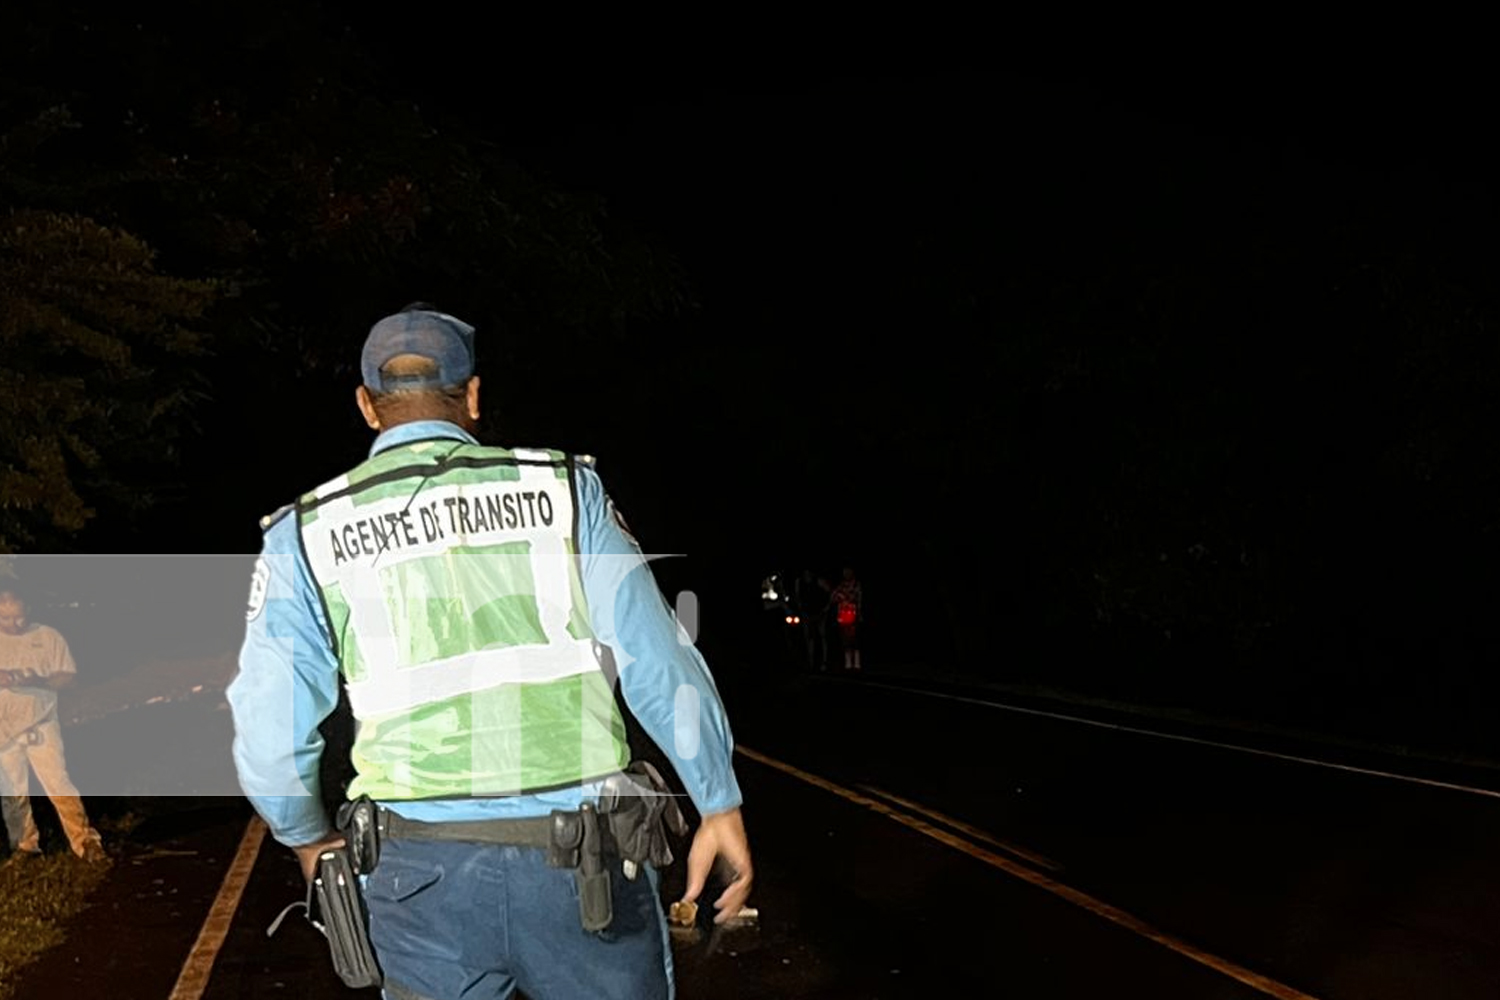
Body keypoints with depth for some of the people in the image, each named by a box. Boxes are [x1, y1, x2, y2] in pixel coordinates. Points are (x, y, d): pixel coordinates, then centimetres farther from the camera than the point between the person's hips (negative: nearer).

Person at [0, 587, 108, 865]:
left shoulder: (48, 636, 0)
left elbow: (68, 674, 0)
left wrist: (39, 681, -19)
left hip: (41, 725, -2)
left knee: (59, 785, -8)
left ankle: (87, 843, -6)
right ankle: (24, 845, 24)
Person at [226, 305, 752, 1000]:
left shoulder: (308, 533, 4)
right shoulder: (561, 488, 1)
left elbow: (269, 735, 3)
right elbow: (660, 666, -3)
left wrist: (309, 839, 21)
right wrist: (721, 806, 7)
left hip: (421, 869, 1)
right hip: (583, 864, 0)